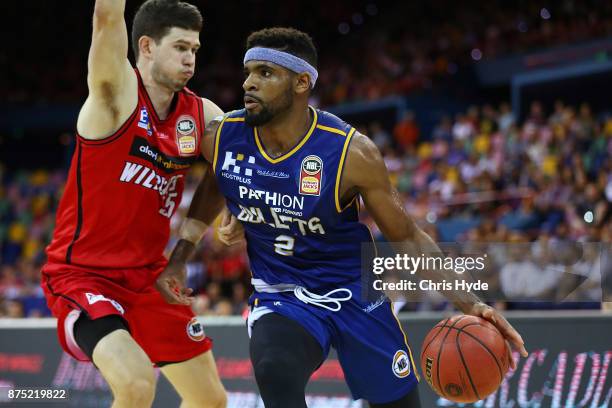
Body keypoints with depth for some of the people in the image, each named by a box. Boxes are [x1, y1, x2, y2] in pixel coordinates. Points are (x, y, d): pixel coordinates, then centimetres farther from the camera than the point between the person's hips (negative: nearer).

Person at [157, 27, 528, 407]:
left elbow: (407, 236, -12)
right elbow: (207, 194, 14)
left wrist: (469, 303, -21)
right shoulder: (222, 139, -12)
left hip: (354, 292, -1)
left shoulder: (351, 152, -22)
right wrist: (178, 261, 8)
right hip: (281, 295, 1)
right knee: (274, 374, -32)